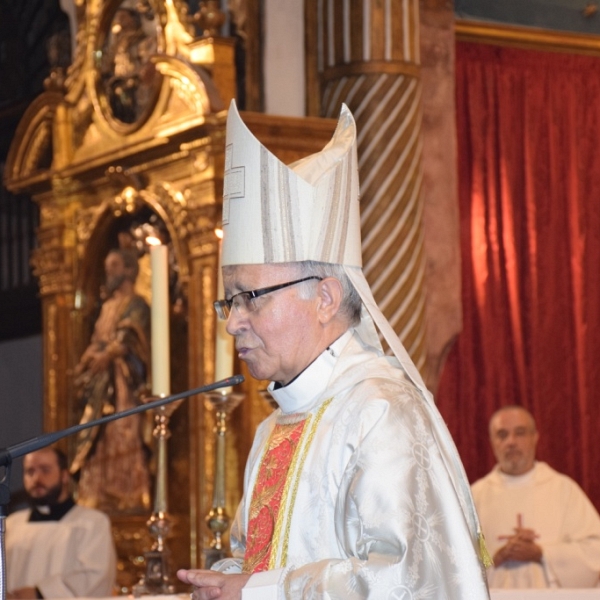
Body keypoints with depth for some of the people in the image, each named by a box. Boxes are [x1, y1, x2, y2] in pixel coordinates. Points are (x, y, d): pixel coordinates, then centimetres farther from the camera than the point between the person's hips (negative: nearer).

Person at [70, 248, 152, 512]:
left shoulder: (136, 306, -1)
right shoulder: (107, 307, 22)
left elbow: (125, 341, -14)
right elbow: (95, 344, 19)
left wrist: (105, 357, -25)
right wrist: (85, 368, 4)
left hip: (123, 382, -8)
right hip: (101, 384, 8)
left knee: (123, 439, -12)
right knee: (98, 441, 3)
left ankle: (129, 499, -13)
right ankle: (101, 499, 3)